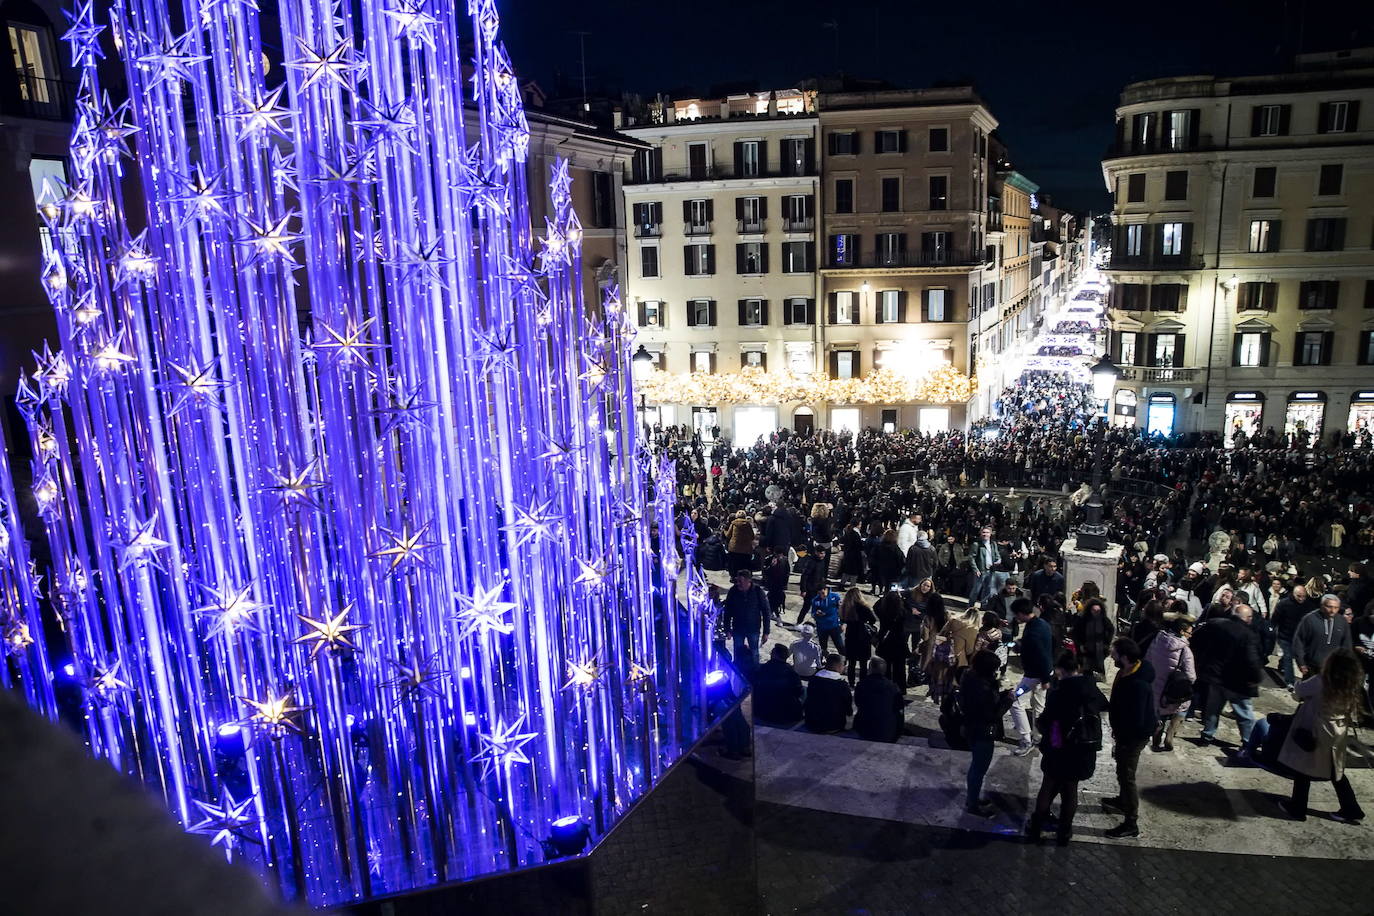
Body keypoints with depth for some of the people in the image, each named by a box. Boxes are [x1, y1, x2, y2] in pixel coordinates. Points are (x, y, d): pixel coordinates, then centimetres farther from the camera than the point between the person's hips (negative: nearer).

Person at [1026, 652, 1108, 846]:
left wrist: (1040, 722, 6)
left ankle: (1035, 828, 25)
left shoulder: (1058, 692, -18)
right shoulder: (1091, 688, -2)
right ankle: (1064, 833, 25)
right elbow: (1104, 705, 20)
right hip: (1084, 751, 3)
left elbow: (1046, 720, -15)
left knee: (1048, 787, 14)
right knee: (1070, 790, 16)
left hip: (1059, 748, -3)